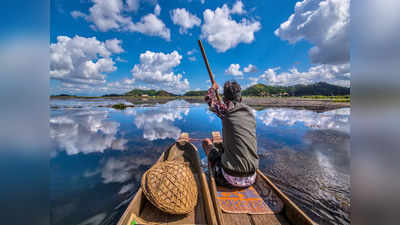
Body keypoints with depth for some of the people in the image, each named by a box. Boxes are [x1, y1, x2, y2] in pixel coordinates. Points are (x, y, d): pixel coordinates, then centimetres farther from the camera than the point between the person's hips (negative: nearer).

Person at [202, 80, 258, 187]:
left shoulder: (227, 109, -10)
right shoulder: (251, 112, 4)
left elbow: (209, 98, 8)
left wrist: (214, 87, 27)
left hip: (230, 179, -5)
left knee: (206, 141, 12)